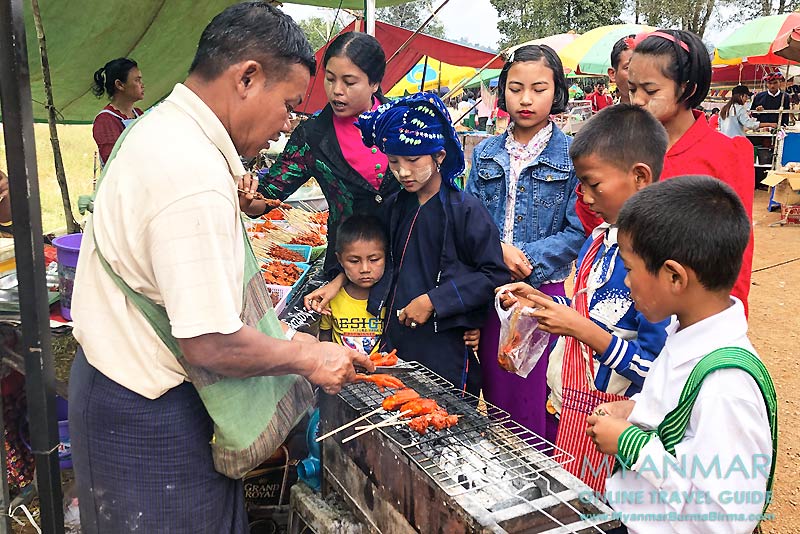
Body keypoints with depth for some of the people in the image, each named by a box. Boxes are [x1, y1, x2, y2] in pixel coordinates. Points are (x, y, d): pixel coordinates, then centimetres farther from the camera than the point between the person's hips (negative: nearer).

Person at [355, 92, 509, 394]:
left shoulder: (465, 210, -11)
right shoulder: (395, 206, 9)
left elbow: (494, 275, -13)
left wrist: (433, 301, -16)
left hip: (445, 346, -5)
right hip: (394, 337, 6)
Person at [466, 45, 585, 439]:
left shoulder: (572, 156, -4)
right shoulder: (486, 153, 9)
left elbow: (577, 232, -8)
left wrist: (527, 260, -17)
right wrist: (499, 250, -13)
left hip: (546, 290, -4)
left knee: (538, 403, 1)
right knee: (497, 396, 15)